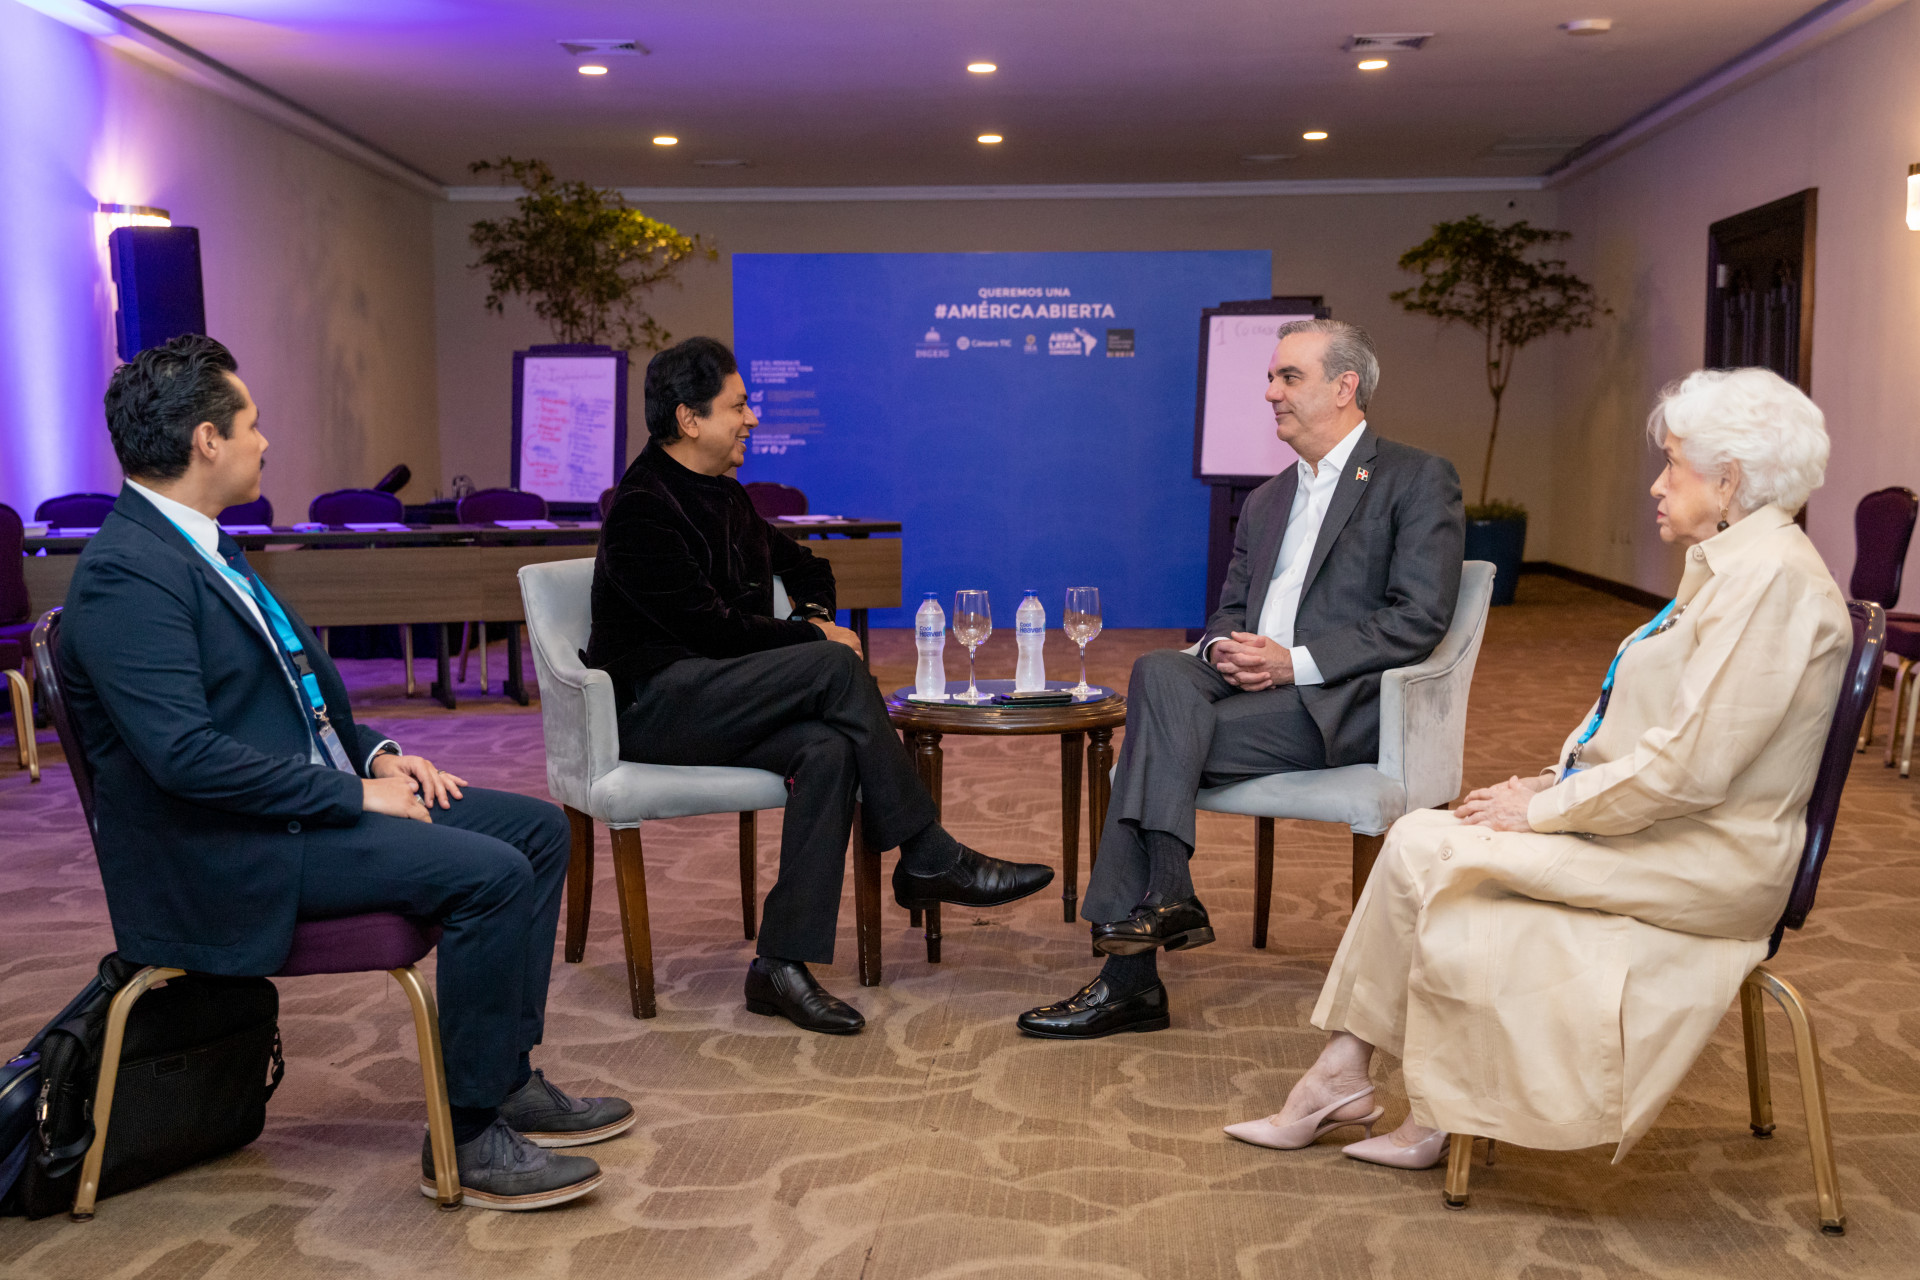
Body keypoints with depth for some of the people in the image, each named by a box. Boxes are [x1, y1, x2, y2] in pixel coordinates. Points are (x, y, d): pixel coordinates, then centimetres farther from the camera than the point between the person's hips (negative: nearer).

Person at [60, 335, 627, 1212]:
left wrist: (374, 751, 6)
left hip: (306, 801, 10)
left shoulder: (202, 546, 13)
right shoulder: (125, 573, -18)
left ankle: (509, 1080, 12)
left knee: (538, 829, 5)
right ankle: (470, 1137, -9)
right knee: (490, 873, -24)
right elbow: (184, 752, -27)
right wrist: (352, 793, -21)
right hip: (230, 853, -10)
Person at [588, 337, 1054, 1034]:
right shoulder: (641, 510, -11)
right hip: (654, 704, -8)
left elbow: (801, 564, 32)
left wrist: (817, 617, 10)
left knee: (828, 748, -25)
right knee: (835, 666, -27)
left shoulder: (722, 495, 18)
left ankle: (782, 964, -25)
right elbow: (708, 624, -18)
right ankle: (928, 859, -19)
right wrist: (814, 640, -10)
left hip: (715, 700, 8)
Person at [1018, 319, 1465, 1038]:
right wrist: (1225, 648, -4)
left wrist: (1295, 661, -17)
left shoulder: (1418, 481, 2)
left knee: (1152, 741, -25)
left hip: (1343, 702, -6)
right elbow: (1231, 609, 22)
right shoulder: (1266, 501, 24)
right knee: (1160, 672, -25)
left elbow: (1420, 619, -9)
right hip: (1251, 682, 6)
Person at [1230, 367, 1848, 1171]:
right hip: (1652, 826, 10)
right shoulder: (1732, 567, 15)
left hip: (1697, 860, -10)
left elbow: (1687, 768, -25)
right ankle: (1340, 1079, 1)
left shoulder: (1769, 577, -18)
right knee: (1420, 841, -4)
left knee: (1428, 850, -14)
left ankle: (1342, 1080, 5)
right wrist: (1552, 788, 5)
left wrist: (1544, 809, -15)